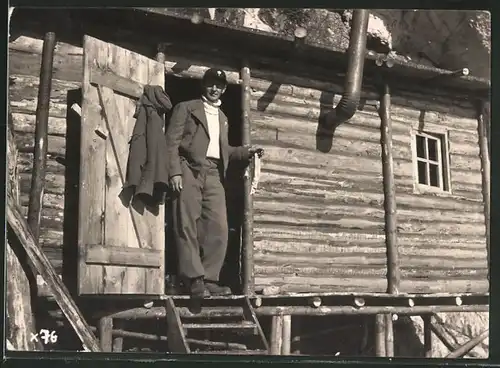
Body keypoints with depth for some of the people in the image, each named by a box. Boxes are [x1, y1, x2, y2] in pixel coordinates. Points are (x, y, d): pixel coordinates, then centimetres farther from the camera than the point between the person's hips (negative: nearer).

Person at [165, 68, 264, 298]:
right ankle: (194, 280, -8)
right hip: (189, 170, -5)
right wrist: (175, 172, -13)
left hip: (213, 175, 5)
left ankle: (209, 280, 0)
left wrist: (246, 151, 11)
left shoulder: (222, 117, 27)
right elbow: (172, 141, -1)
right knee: (188, 227, -9)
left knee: (218, 229, -4)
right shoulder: (186, 108, 9)